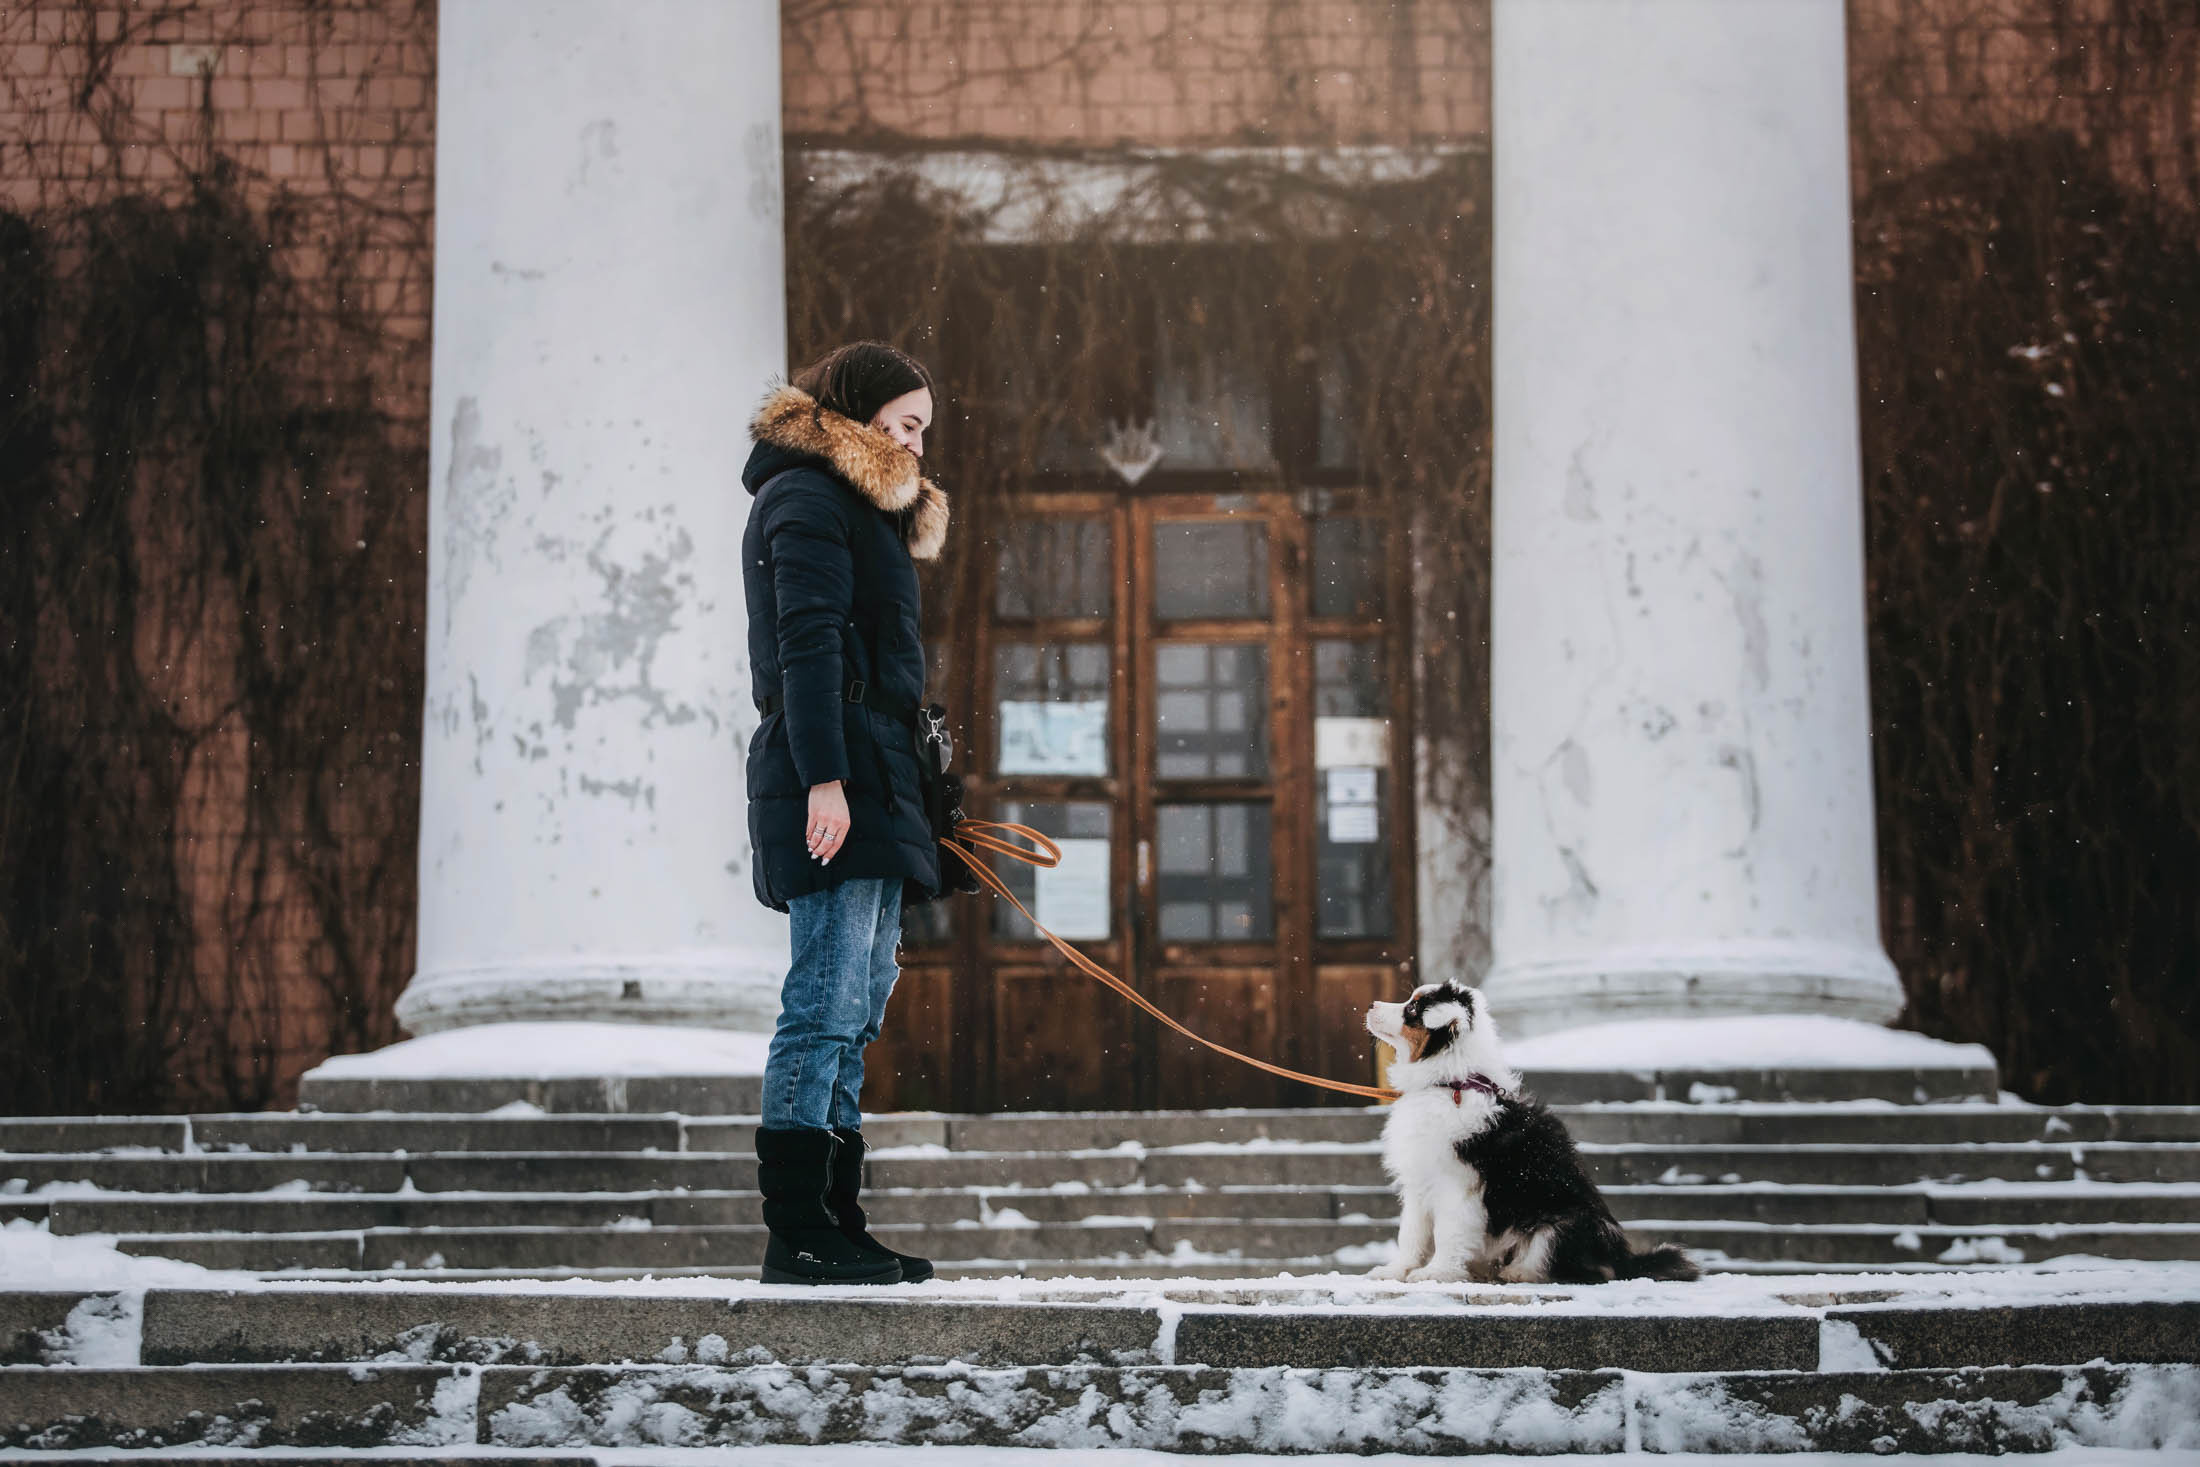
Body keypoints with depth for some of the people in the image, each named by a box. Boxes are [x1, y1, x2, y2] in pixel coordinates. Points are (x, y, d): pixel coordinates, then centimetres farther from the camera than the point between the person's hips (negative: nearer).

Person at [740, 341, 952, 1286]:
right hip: (837, 782, -10)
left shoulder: (859, 507, 27)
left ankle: (835, 1226, 11)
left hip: (874, 786, 10)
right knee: (828, 1004, -11)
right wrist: (824, 777, -23)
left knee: (855, 1014, 8)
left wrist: (912, 796, 20)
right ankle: (796, 1236, -10)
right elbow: (806, 647, -15)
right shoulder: (806, 500, -4)